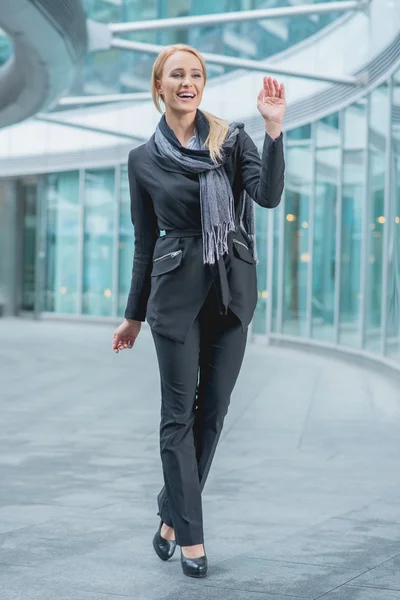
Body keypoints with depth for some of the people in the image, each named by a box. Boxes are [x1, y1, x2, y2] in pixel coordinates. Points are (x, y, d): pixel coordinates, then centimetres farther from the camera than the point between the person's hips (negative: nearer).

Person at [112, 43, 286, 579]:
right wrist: (135, 314, 12)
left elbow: (268, 195, -13)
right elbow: (145, 239, 9)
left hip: (231, 287, 1)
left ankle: (173, 514, 25)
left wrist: (275, 128, -22)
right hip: (176, 289, -1)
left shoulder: (232, 138, 3)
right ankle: (190, 536, 7)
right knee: (179, 413, -1)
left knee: (213, 410, 7)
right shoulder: (144, 159, 4)